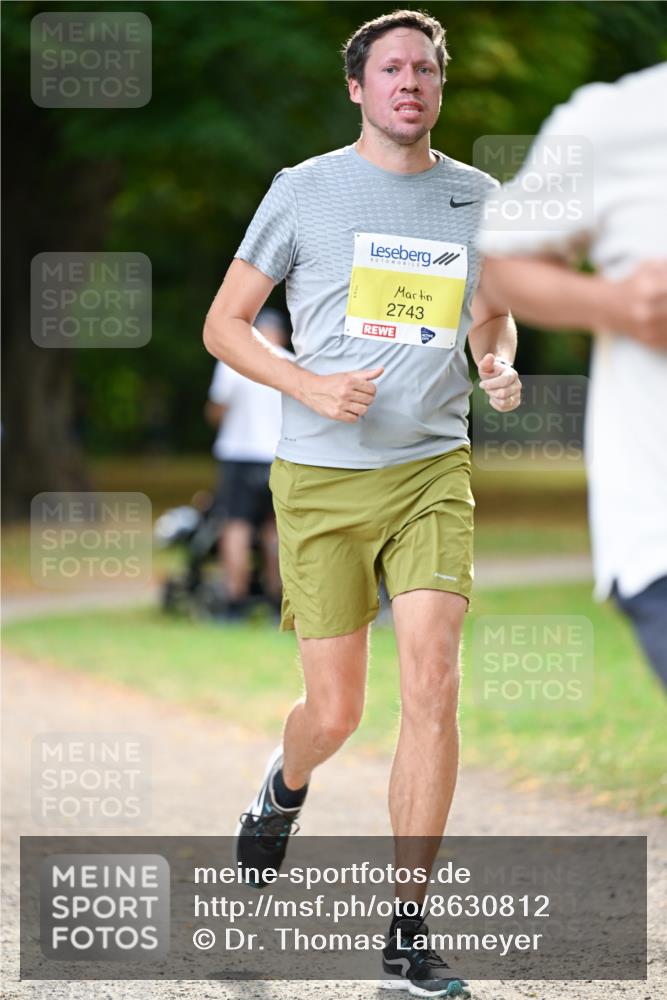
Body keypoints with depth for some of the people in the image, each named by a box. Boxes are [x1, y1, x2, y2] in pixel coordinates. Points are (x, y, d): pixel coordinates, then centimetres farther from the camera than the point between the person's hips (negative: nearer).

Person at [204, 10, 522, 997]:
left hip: (433, 471, 2)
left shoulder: (477, 197, 8)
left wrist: (498, 363, -1)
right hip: (321, 478, -2)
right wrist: (310, 386, -12)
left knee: (432, 687, -13)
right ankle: (286, 785, 40)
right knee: (336, 709, 0)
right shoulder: (304, 190, 0)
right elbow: (224, 324, 5)